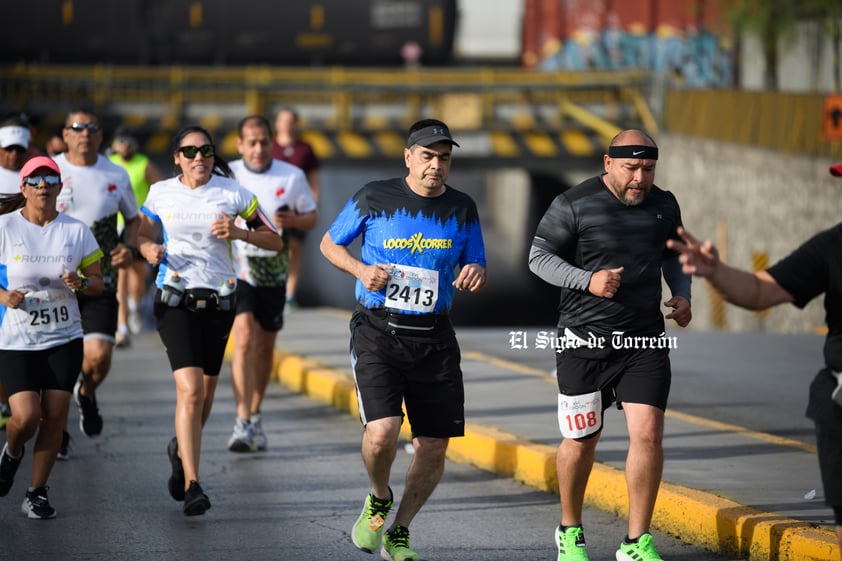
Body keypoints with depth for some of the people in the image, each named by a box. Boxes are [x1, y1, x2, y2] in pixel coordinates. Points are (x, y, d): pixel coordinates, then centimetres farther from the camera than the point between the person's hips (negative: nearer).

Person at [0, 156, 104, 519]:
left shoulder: (76, 230, 1)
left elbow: (97, 282, 7)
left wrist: (81, 282, -15)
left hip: (64, 338, 2)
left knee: (54, 416, -3)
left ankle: (37, 492, 12)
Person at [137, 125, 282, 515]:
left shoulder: (233, 193, -1)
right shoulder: (161, 193, 0)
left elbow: (274, 240, 3)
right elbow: (145, 236, 16)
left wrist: (239, 233, -14)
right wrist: (150, 250, -7)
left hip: (219, 300, 2)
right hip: (175, 299, -2)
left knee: (205, 393, 13)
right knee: (190, 390, -17)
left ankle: (181, 450, 44)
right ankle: (191, 485, -18)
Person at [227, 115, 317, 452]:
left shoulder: (292, 176, 3)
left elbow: (312, 217, 9)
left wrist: (294, 220, -13)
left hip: (274, 271, 3)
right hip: (236, 269, -3)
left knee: (265, 346, 11)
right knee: (245, 339, -19)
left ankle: (255, 415, 30)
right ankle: (243, 422, -22)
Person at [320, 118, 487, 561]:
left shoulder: (462, 209, 6)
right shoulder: (375, 198, -2)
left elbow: (476, 268, 14)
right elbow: (330, 243, 10)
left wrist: (475, 273, -10)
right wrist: (361, 270, -9)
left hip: (434, 337, 3)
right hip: (378, 330, -3)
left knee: (433, 448, 3)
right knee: (381, 433, -22)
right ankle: (378, 499, 12)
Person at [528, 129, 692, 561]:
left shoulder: (664, 206, 7)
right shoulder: (574, 205, -9)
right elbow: (539, 257, -5)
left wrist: (682, 295, 5)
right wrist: (587, 280, -19)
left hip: (645, 340, 3)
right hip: (584, 340, -3)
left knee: (648, 433, -10)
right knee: (581, 441, 6)